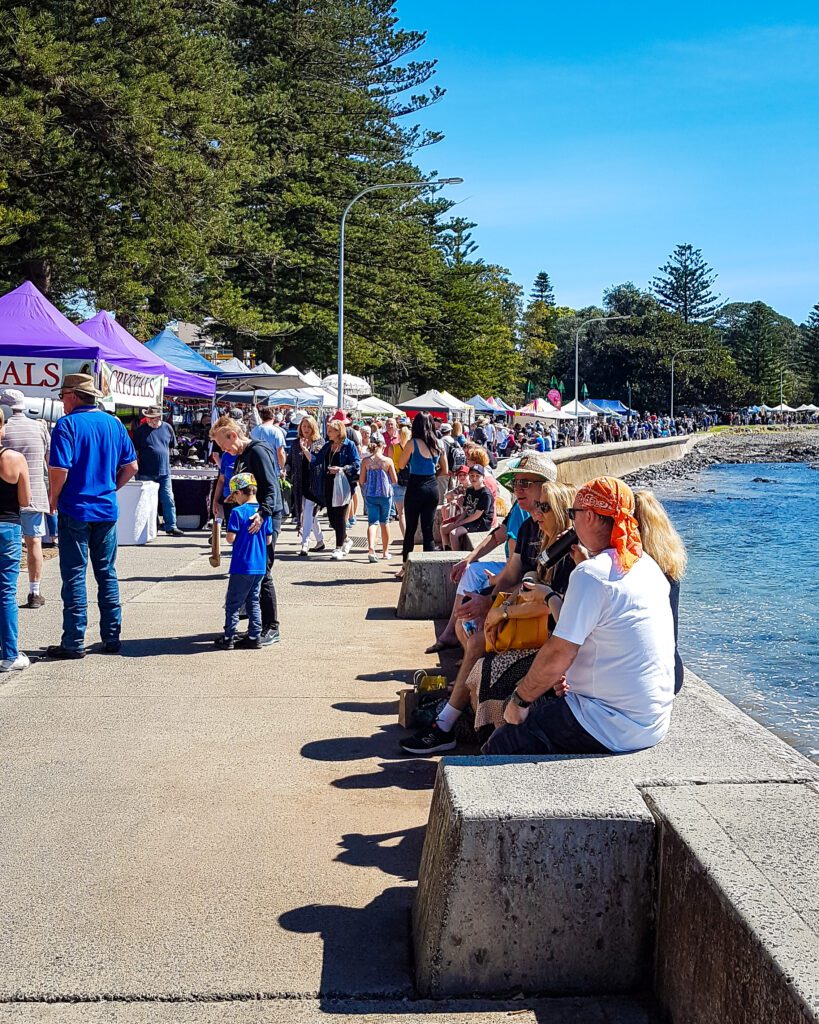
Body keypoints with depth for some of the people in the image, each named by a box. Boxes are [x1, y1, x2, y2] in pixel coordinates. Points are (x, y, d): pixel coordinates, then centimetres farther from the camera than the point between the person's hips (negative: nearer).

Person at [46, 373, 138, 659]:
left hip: (75, 510, -5)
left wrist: (54, 499, -3)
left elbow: (59, 469, -18)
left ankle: (74, 642, 3)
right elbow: (131, 466, 9)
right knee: (107, 574, 12)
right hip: (107, 510, 5)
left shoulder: (67, 424, -10)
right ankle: (112, 638, 16)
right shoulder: (113, 423, 7)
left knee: (74, 576, 0)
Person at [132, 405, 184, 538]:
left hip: (164, 472, 2)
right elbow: (134, 450, 2)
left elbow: (172, 445, 18)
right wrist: (138, 464, -4)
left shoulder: (167, 428, 4)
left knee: (168, 500, 2)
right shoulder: (140, 430, -3)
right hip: (145, 473, -2)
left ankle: (171, 526, 8)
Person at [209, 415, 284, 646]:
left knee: (262, 574, -7)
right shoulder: (241, 456, 17)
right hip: (251, 520, 10)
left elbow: (272, 488, -22)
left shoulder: (259, 451, -13)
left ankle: (272, 629, 1)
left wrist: (263, 513, -34)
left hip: (266, 520, -10)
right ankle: (258, 625, 18)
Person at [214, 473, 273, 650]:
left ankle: (228, 638, 9)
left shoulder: (238, 512, -13)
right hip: (260, 567, 6)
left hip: (242, 567, -6)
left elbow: (230, 538, -15)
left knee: (233, 603, 4)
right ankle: (254, 637, 15)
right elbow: (269, 540, 8)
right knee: (253, 601, 14)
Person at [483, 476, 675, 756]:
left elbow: (557, 656, -19)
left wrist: (519, 699, -5)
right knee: (539, 711, 26)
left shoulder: (592, 573, -20)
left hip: (614, 731, -9)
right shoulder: (647, 565, 8)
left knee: (498, 748, 0)